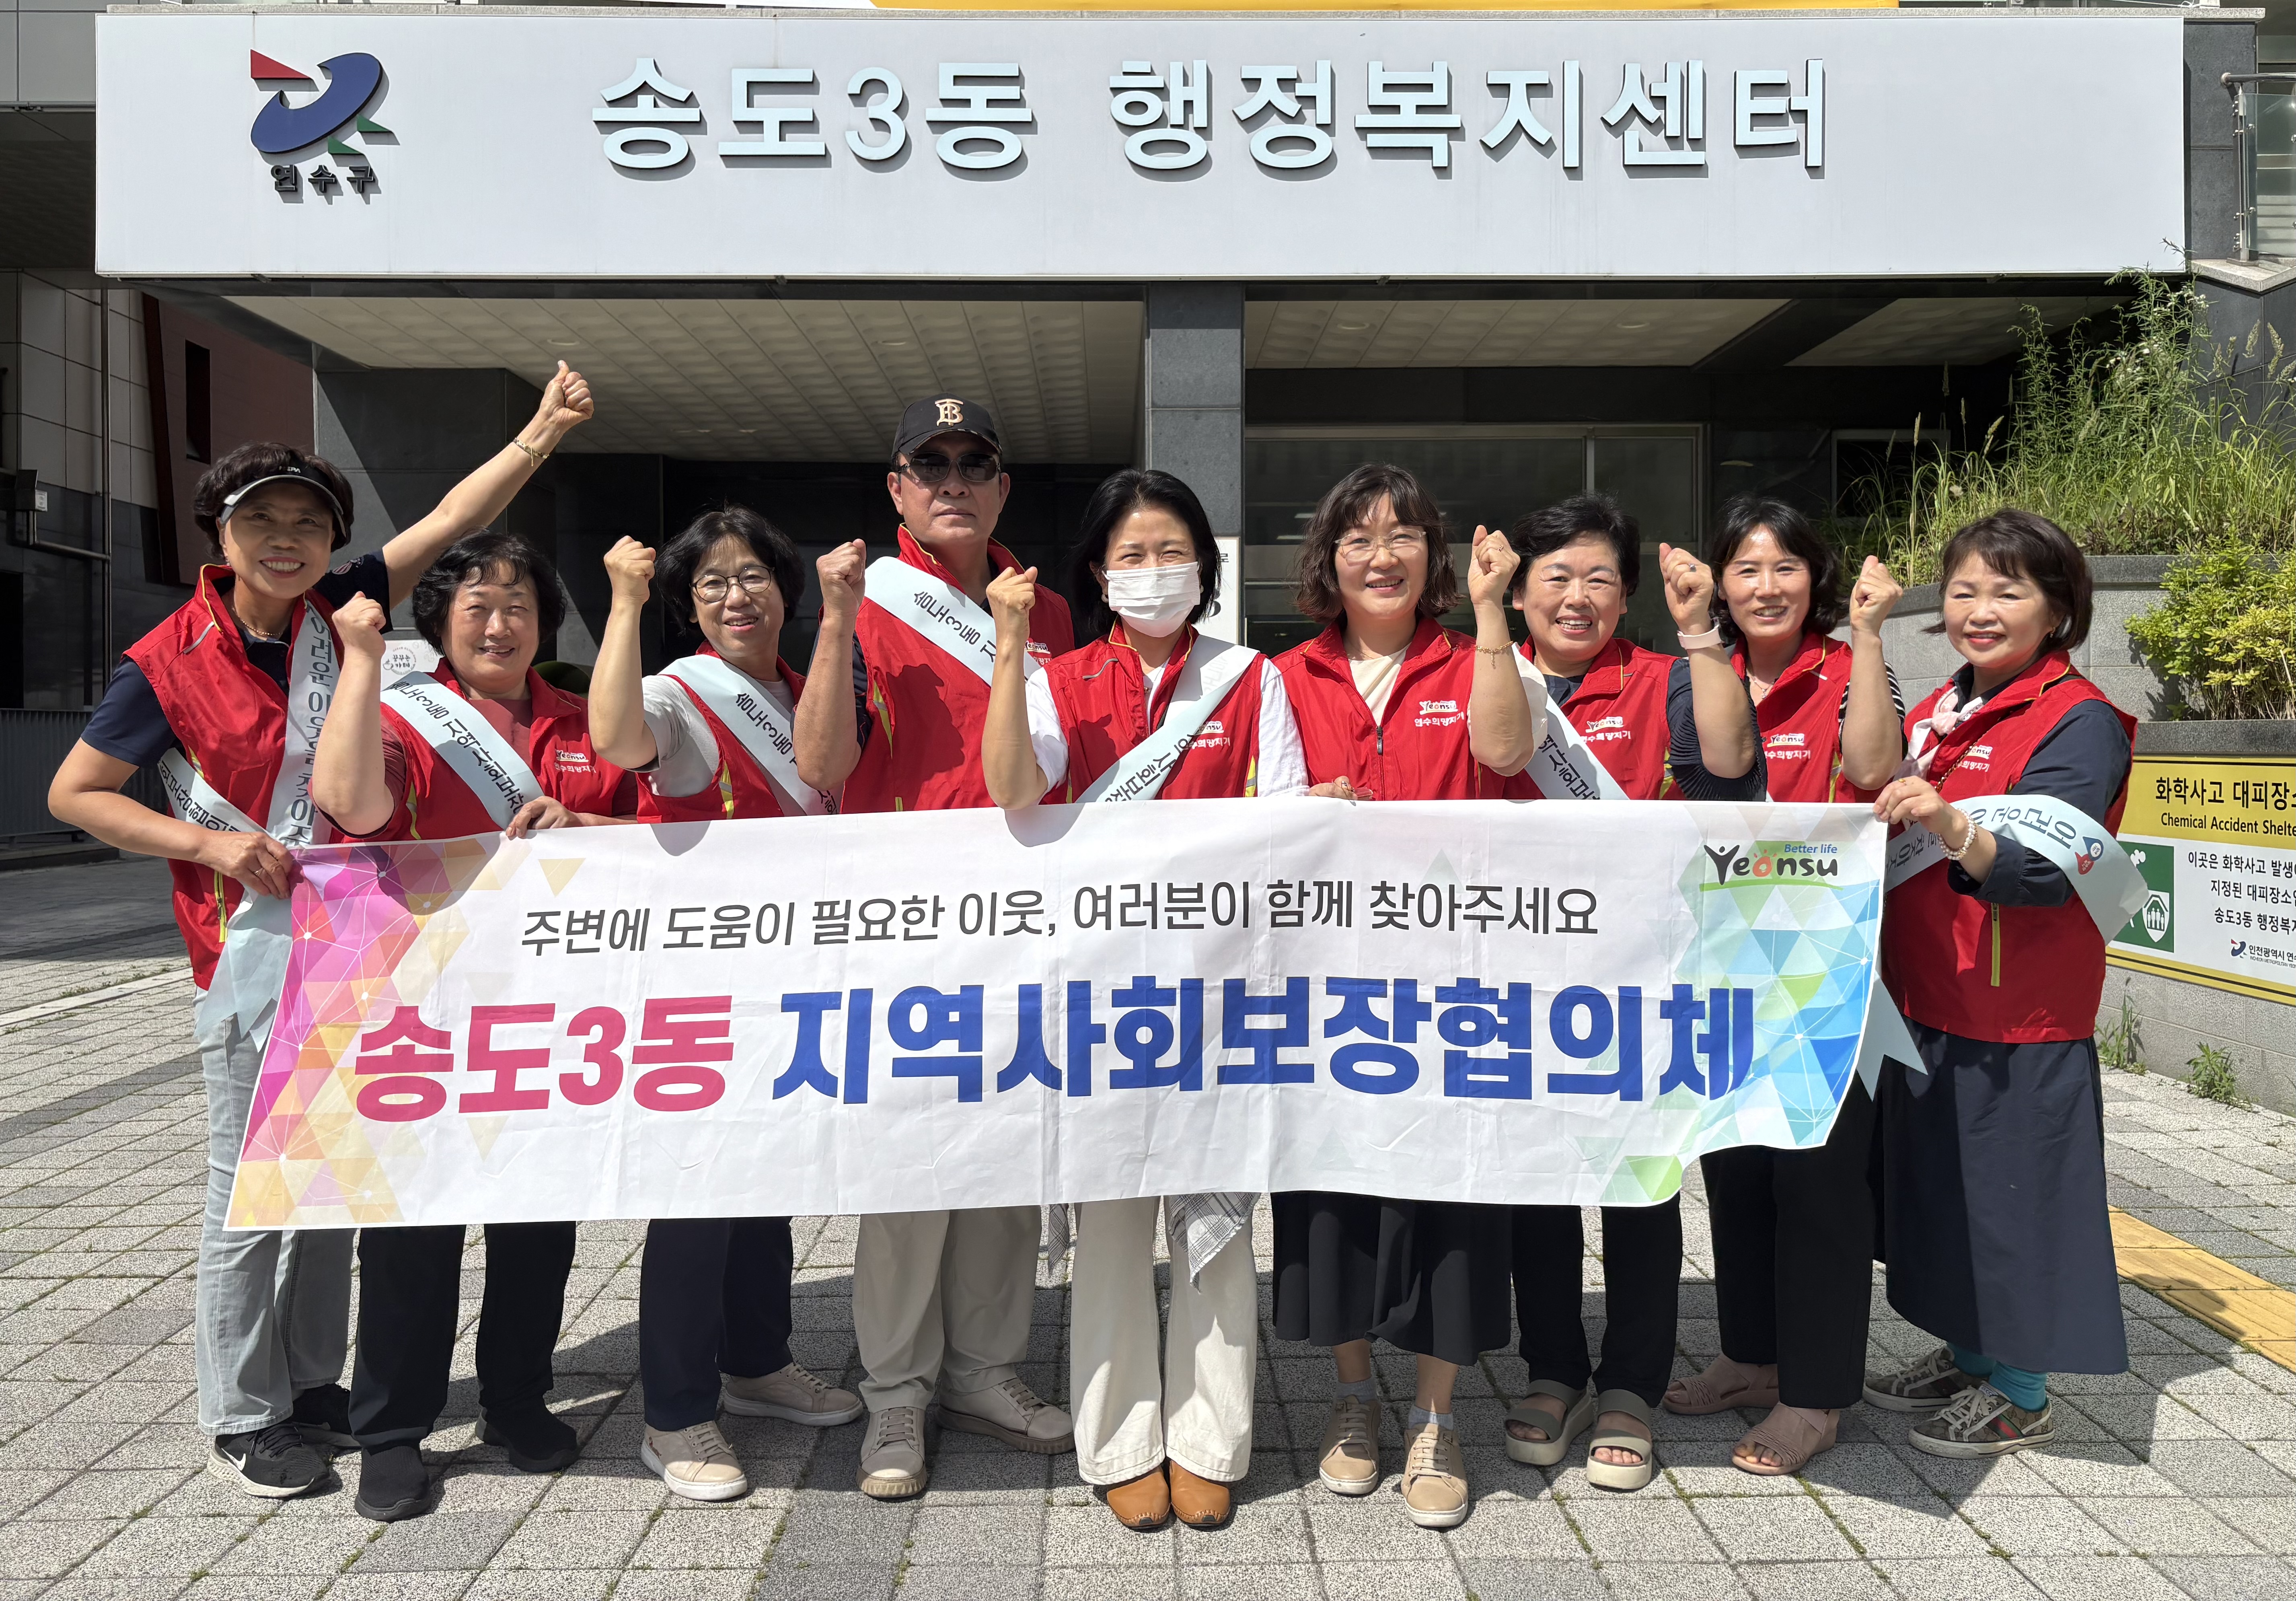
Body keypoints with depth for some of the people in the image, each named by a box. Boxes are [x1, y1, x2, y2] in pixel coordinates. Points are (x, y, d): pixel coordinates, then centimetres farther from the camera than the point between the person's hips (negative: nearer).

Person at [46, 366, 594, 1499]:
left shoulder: (338, 612, 2)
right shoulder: (170, 662, -7)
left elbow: (451, 520, -3)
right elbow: (73, 794, 0)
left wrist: (540, 435, -13)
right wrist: (210, 843, -12)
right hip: (253, 951, -4)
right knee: (252, 1187, 2)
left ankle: (315, 1385, 30)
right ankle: (241, 1418, 19)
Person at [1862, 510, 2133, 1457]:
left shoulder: (2080, 721, -12)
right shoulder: (1936, 715, 11)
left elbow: (2044, 873, -26)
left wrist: (1952, 829, -41)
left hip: (2019, 1019, -8)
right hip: (1925, 1001, 8)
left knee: (2009, 1191, 2)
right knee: (1938, 1183, 16)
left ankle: (2019, 1394, 19)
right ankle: (1968, 1355, 33)